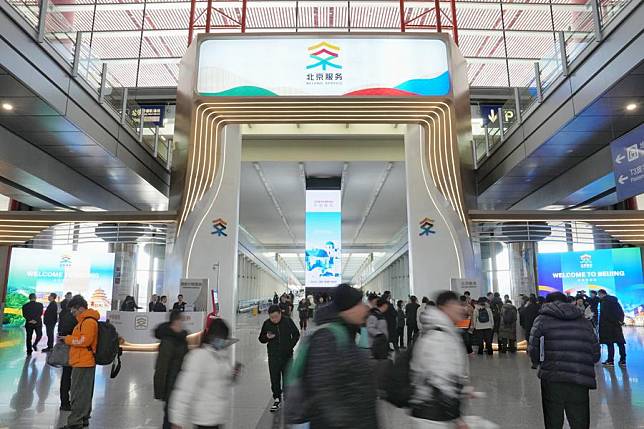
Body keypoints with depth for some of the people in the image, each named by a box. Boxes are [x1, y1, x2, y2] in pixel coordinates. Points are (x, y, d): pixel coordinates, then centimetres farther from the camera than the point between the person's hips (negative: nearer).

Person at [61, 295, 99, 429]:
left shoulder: (89, 321, -16)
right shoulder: (85, 320, 17)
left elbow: (85, 340, -22)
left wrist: (68, 339, -10)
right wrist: (70, 339, 9)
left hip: (83, 363, -10)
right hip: (84, 362, 10)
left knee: (78, 394, -5)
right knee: (85, 392, 17)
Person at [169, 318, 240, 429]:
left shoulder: (224, 355, 4)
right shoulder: (199, 356, -19)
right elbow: (185, 388, -22)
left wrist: (233, 376, -4)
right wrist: (178, 420, -22)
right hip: (205, 418, -8)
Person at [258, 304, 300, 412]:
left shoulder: (288, 321, -8)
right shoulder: (267, 323, -4)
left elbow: (296, 334, 4)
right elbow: (261, 339, 6)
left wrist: (290, 345, -6)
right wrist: (267, 337, -16)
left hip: (287, 355, -1)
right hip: (273, 356, 1)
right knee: (274, 378, 6)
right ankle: (277, 399, 20)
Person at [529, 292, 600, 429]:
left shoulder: (543, 318, 6)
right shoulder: (584, 321, 16)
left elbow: (533, 348, -5)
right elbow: (596, 353, 11)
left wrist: (537, 362, 15)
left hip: (552, 378, -2)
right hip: (581, 380, 3)